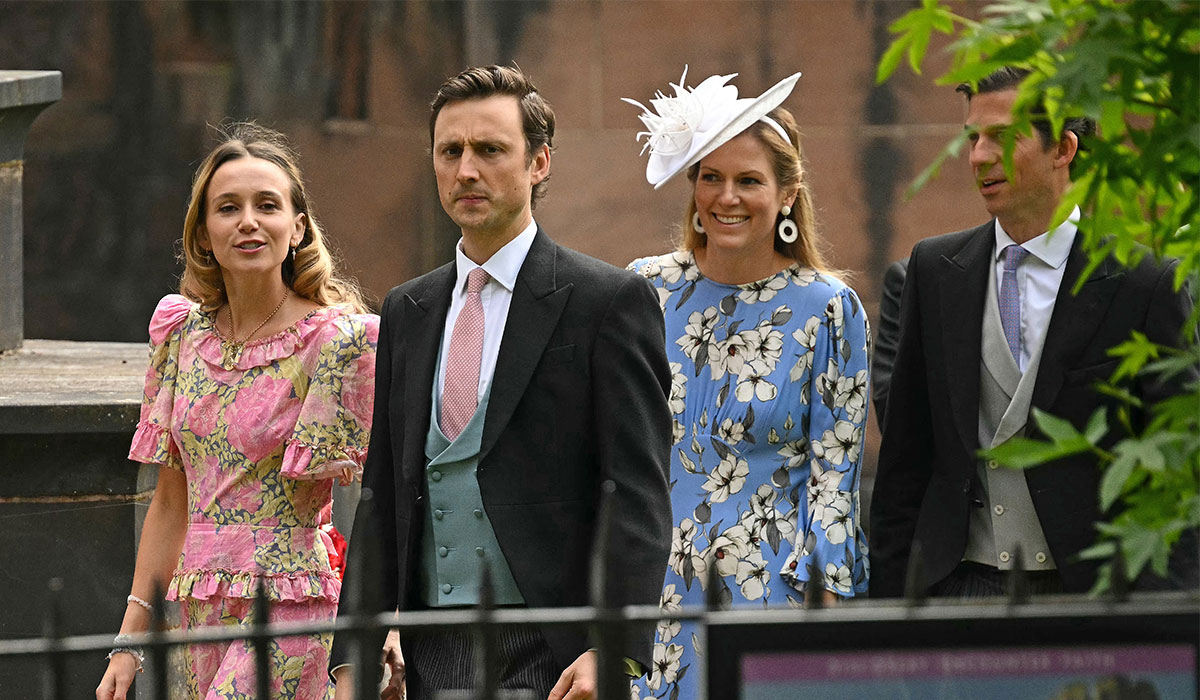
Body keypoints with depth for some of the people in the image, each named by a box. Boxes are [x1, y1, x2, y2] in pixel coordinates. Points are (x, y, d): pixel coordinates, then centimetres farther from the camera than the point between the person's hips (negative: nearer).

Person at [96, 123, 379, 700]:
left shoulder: (337, 341, -8)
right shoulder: (183, 335, 9)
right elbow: (170, 501, 14)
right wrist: (130, 641, 11)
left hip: (292, 610, -6)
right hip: (202, 607, 6)